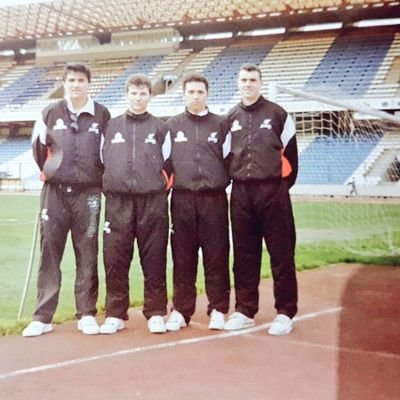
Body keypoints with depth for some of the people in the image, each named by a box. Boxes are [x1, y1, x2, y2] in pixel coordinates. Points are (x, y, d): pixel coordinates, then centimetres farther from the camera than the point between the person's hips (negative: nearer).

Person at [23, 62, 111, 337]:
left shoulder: (102, 115, 2)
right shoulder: (51, 113, 5)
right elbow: (39, 148, 15)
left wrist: (100, 179, 6)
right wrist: (48, 171, 10)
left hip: (88, 193, -1)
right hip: (55, 192, 1)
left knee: (87, 256, 4)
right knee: (50, 254, 3)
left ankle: (87, 314, 13)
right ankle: (43, 317, 10)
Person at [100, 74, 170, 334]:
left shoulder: (160, 128, 11)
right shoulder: (111, 126, 13)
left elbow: (168, 165, 11)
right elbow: (101, 161, 16)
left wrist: (160, 191, 4)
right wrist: (110, 188, 8)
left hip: (153, 202, -1)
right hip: (118, 201, 1)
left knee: (154, 259, 1)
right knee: (115, 260, 1)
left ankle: (156, 313, 11)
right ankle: (115, 314, 12)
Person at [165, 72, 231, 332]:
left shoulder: (221, 125, 9)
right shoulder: (172, 125, 11)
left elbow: (229, 160, 12)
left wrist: (221, 183, 2)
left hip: (214, 198, 0)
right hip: (182, 199, 1)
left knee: (216, 257, 1)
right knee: (183, 258, 4)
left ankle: (218, 310, 12)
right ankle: (181, 310, 13)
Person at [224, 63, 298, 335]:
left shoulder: (278, 114, 2)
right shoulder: (231, 118, 12)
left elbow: (290, 152, 3)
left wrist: (285, 185, 2)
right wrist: (229, 178, 9)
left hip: (272, 191, -3)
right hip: (241, 192, 4)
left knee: (281, 253, 0)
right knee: (244, 254, 9)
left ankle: (285, 313, 9)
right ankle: (245, 311, 19)